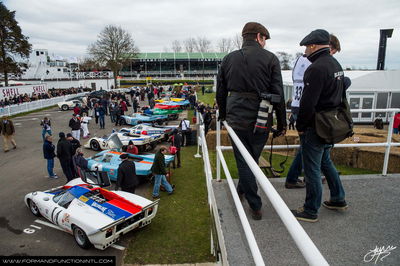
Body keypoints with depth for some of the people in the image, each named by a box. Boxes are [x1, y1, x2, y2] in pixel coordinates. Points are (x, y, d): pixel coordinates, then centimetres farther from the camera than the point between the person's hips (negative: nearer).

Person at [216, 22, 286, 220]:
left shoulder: (229, 59, 7)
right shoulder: (270, 59, -3)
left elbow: (220, 93, 10)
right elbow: (278, 94, -5)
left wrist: (223, 116, 23)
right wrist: (281, 123, 3)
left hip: (236, 119, 2)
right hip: (260, 121, -1)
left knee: (244, 162, 11)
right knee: (252, 159, 19)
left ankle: (256, 207, 20)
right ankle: (241, 190, 38)